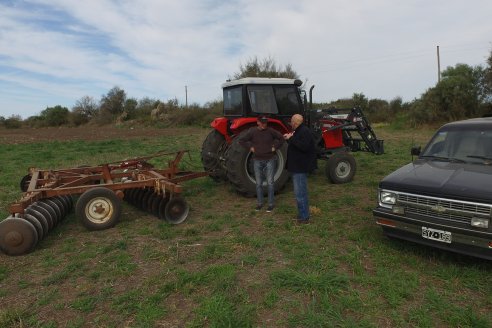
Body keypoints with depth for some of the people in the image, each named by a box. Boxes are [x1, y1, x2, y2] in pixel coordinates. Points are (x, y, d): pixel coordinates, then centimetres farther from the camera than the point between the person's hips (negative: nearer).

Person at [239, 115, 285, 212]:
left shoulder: (271, 131, -5)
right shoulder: (252, 131, -4)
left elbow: (282, 138, 4)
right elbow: (241, 141, 3)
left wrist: (275, 147, -3)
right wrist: (250, 148, -4)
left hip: (269, 160, -1)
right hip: (257, 161, 1)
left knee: (270, 183, 2)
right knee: (259, 183, 10)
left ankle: (271, 204, 14)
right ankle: (259, 203, 24)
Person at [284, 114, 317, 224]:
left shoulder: (304, 131, -16)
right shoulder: (298, 131, 16)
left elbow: (304, 146, -30)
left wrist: (291, 138, -25)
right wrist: (288, 139, 14)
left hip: (300, 168, -11)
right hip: (296, 167, 11)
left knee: (300, 193, -7)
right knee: (300, 192, 18)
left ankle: (304, 217, 1)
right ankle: (302, 213, 29)